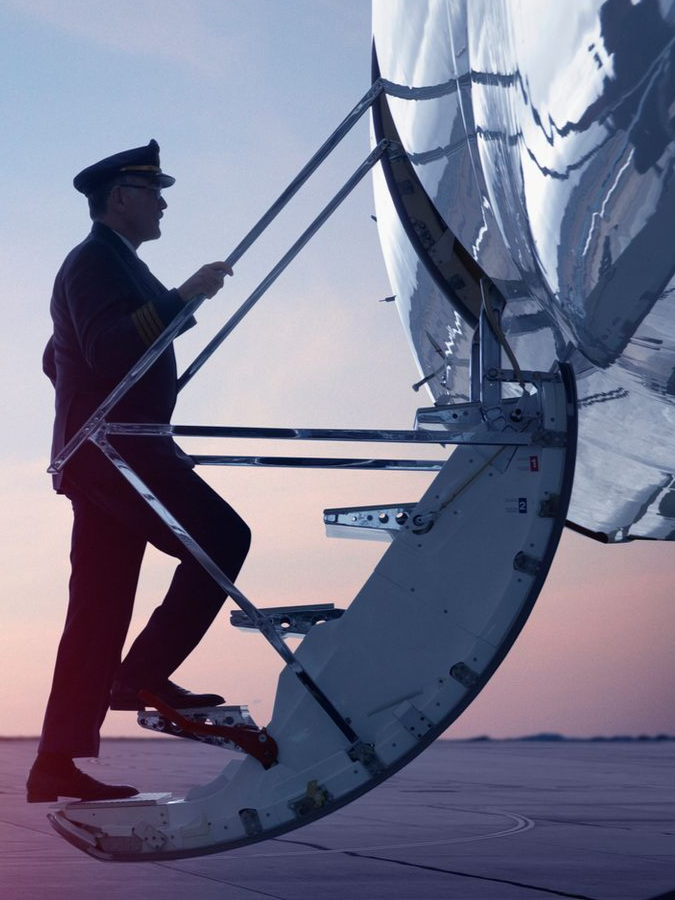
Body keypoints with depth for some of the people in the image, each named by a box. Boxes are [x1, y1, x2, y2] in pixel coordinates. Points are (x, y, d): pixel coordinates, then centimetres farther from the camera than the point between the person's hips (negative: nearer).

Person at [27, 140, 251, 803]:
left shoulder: (110, 264, 27)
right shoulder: (96, 260, -5)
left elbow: (57, 358, 34)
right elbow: (106, 349, -22)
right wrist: (179, 300, -22)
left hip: (101, 454, 10)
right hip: (114, 447, -10)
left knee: (99, 610, 5)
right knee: (222, 536, -13)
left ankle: (57, 766, 3)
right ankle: (144, 673, -12)